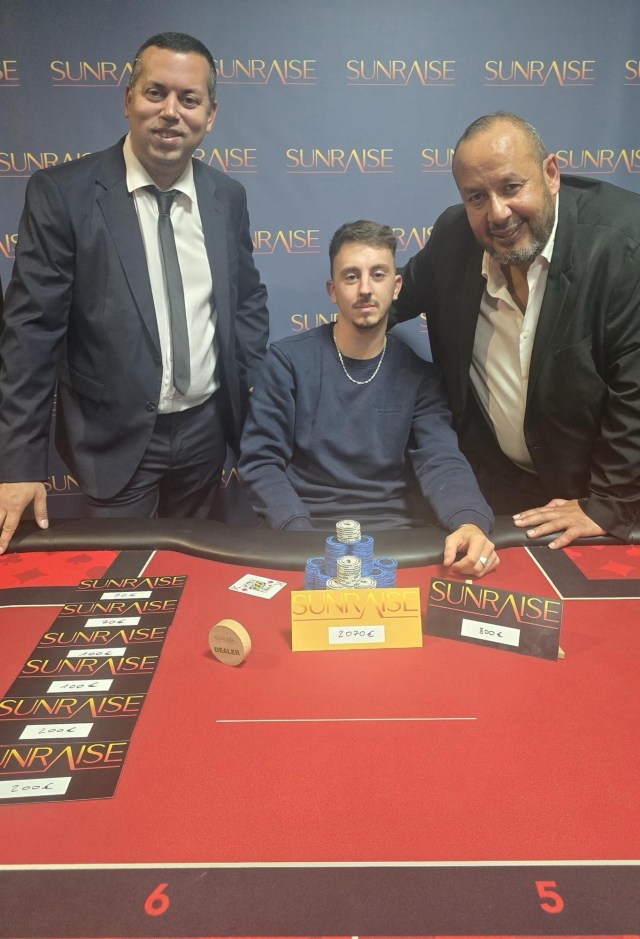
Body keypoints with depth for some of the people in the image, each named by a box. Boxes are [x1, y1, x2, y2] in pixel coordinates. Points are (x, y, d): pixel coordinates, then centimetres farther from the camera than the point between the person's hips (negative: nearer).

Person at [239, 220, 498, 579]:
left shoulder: (418, 374, 4)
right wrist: (301, 536, -19)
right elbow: (261, 462, -4)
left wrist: (471, 521, -27)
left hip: (396, 536, 2)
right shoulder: (289, 360, -1)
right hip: (305, 530, -2)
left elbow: (441, 462, -6)